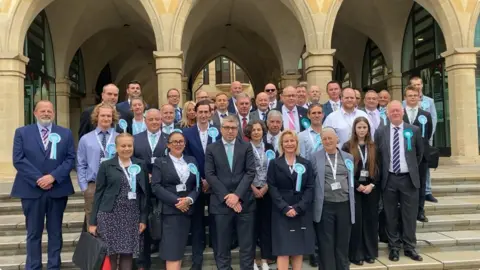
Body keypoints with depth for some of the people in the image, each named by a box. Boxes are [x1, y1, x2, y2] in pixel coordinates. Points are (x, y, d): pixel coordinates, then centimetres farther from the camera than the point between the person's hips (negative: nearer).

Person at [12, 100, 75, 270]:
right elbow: (18, 160, -4)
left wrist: (53, 176, -14)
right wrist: (38, 179, -14)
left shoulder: (65, 133, 7)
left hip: (57, 189, 1)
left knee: (55, 232, 9)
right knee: (33, 233, 8)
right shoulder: (22, 132, 5)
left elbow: (71, 159, -1)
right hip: (31, 190, -1)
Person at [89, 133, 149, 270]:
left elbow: (144, 193, 8)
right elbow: (98, 194, 1)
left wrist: (143, 218, 4)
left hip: (132, 216, 2)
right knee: (110, 255, 1)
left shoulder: (141, 165, 7)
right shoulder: (106, 165, 1)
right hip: (110, 214, -2)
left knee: (127, 254, 6)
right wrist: (93, 221, -1)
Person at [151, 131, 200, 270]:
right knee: (172, 251, -6)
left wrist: (189, 199, -12)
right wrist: (175, 201, -16)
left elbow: (197, 185, 7)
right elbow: (156, 186, -7)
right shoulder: (160, 162, 3)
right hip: (169, 210, -4)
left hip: (187, 210, 4)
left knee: (180, 249, 10)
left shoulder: (192, 161, 13)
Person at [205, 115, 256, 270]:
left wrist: (237, 195, -13)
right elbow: (210, 175, -2)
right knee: (222, 245, 8)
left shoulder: (246, 147, 7)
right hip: (221, 203, 0)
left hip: (244, 202, 1)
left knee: (247, 244, 6)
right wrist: (226, 196, -11)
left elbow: (250, 172, -2)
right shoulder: (212, 149, 6)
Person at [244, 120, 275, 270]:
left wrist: (265, 188, -6)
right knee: (252, 224, 2)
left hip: (266, 191, 3)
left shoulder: (269, 147, 7)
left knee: (266, 224, 5)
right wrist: (253, 188, -11)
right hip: (250, 191, -2)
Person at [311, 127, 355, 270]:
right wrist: (314, 203, -5)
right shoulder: (315, 157, 1)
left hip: (345, 205, 3)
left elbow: (352, 180, 13)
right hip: (325, 206, -2)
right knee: (326, 244, 6)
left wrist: (352, 202, 7)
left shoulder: (348, 157, 10)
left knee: (343, 243, 12)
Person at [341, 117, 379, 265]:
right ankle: (356, 254, 7)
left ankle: (370, 253, 17)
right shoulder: (347, 146, -2)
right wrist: (357, 185, -11)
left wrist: (372, 184, -8)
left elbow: (378, 168, 5)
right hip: (354, 188, -3)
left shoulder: (373, 147, 9)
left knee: (370, 219, 7)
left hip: (371, 188, 3)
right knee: (356, 220, -1)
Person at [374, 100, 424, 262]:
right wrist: (382, 172, 6)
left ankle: (409, 248, 19)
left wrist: (413, 168, 13)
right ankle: (394, 247, 19)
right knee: (391, 216, 7)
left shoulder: (414, 130, 1)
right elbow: (377, 155, 8)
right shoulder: (380, 132, 1)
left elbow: (420, 153, 13)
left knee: (410, 215, 6)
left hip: (409, 178, 0)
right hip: (389, 179, 0)